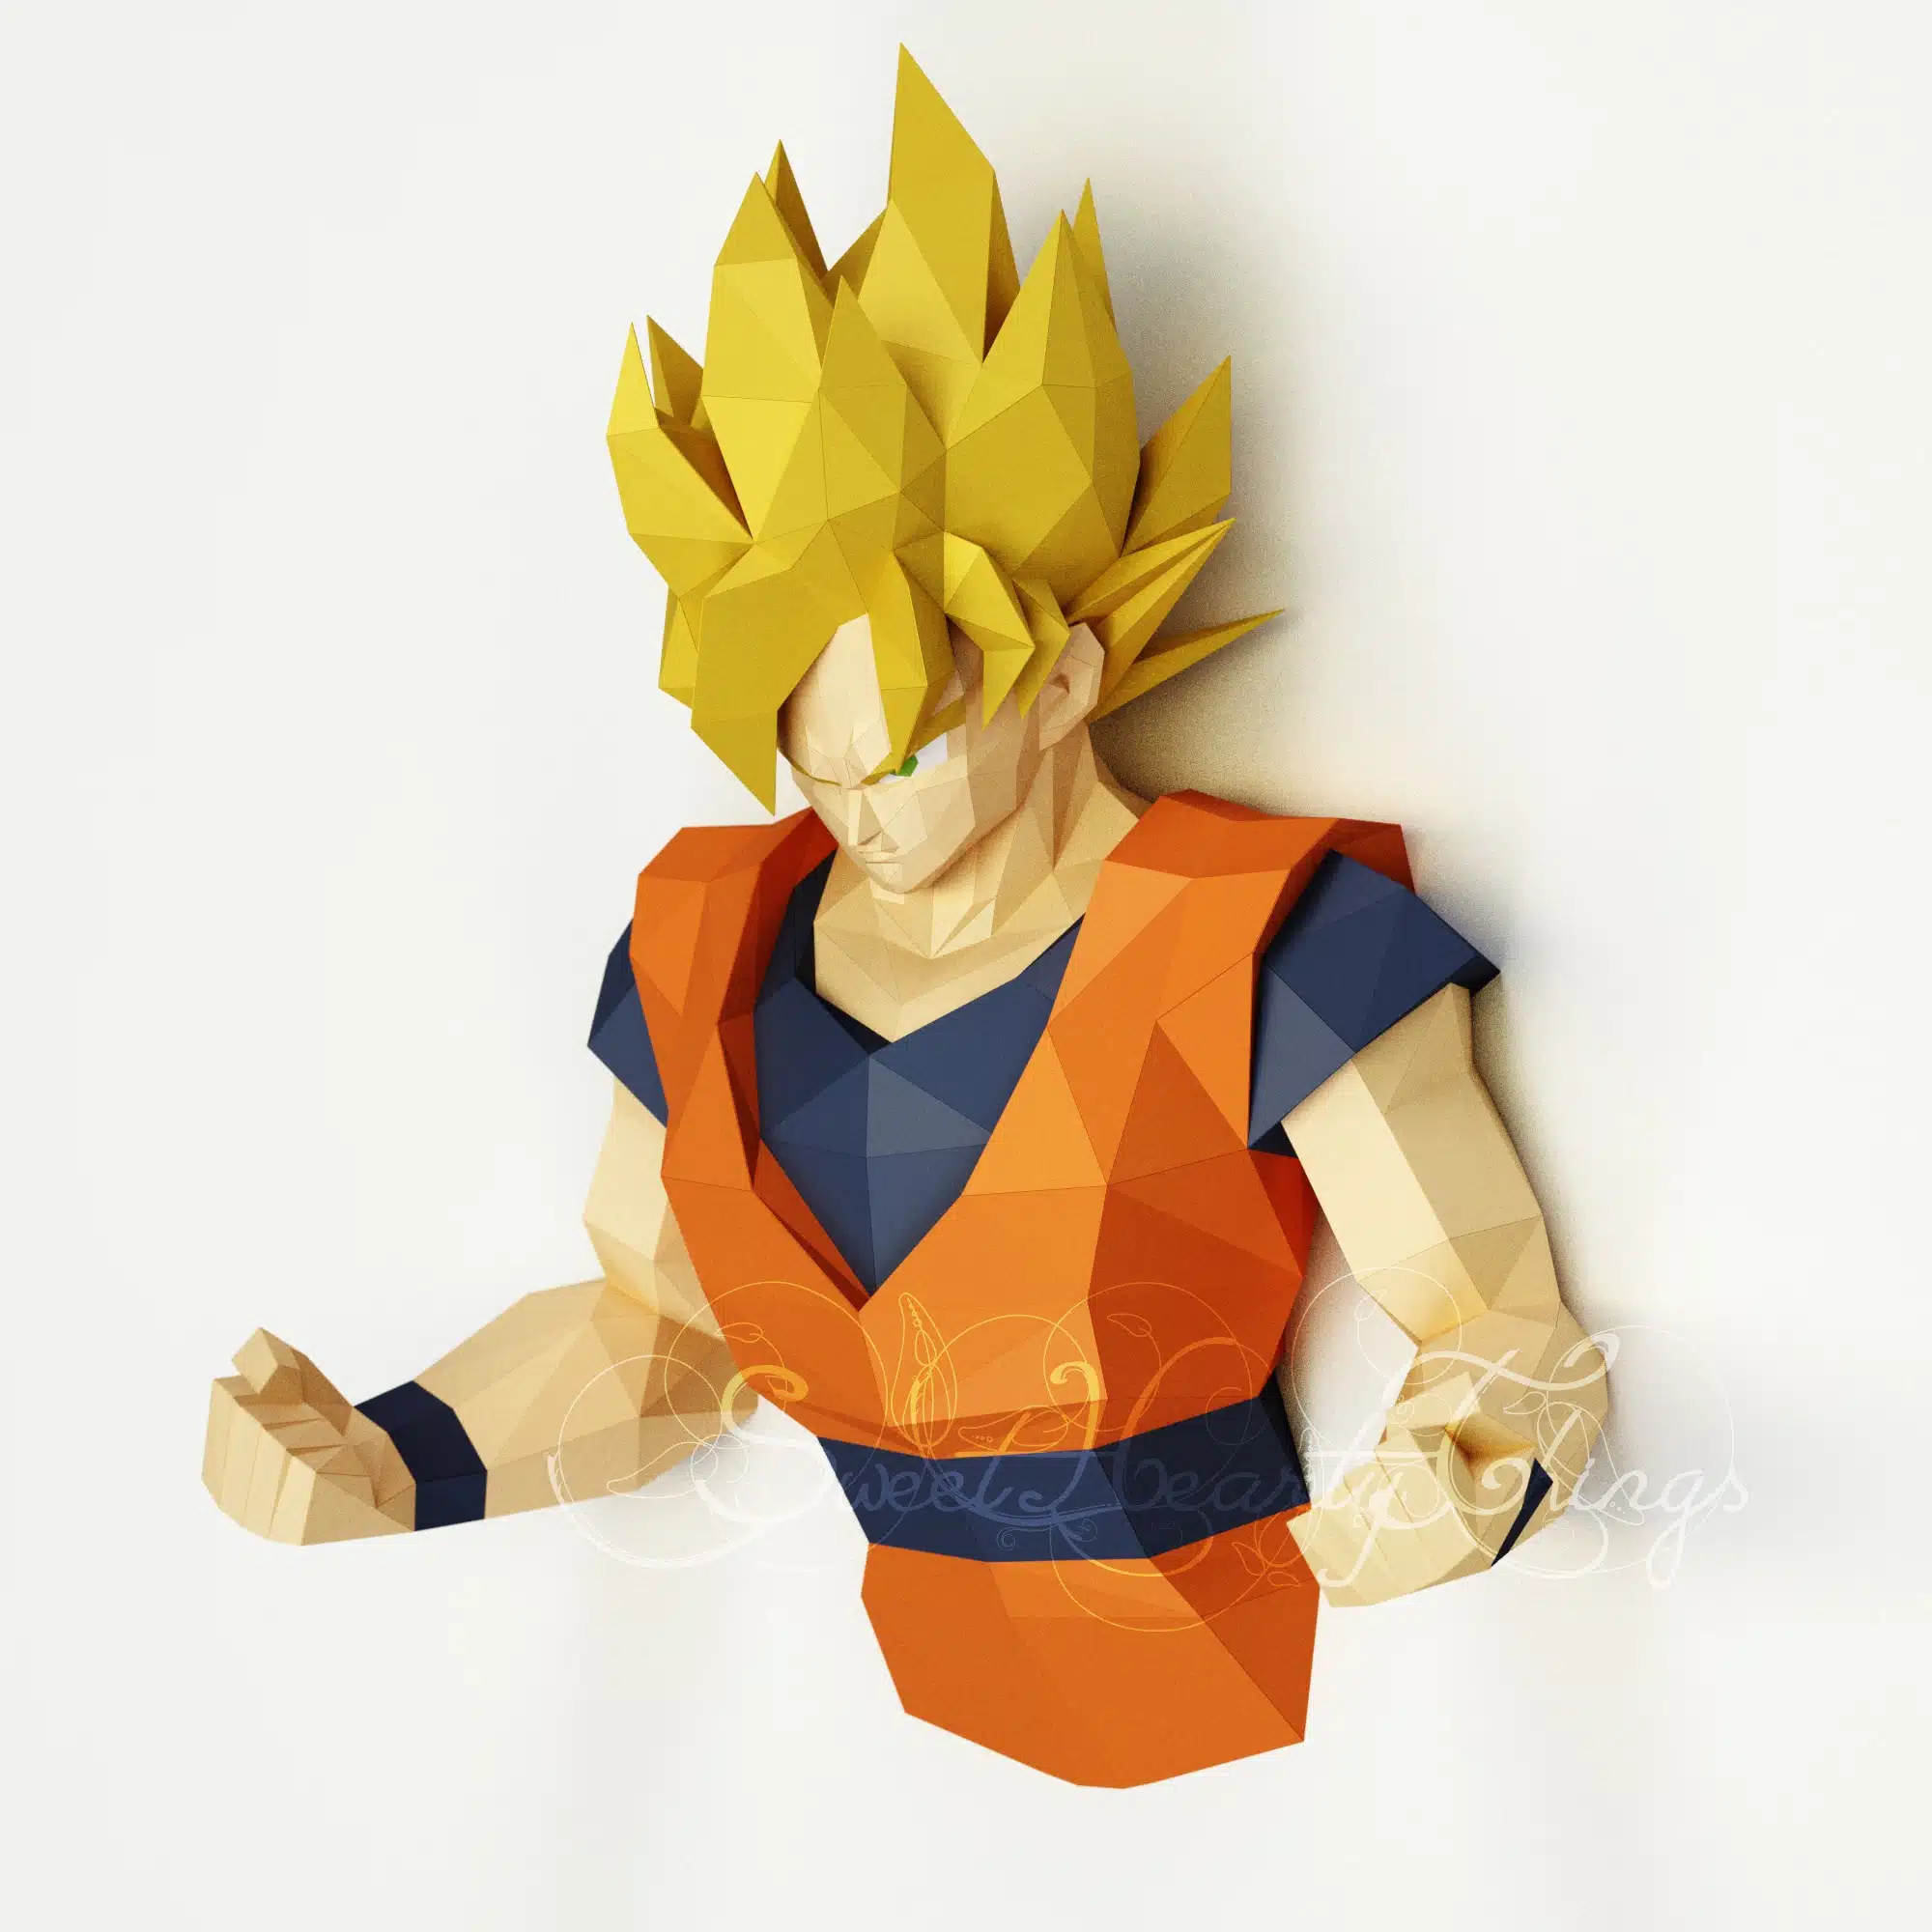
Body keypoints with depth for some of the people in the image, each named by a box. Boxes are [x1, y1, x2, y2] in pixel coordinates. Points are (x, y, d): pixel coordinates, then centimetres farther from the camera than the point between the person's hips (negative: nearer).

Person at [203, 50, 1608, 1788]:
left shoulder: (1265, 947, -15)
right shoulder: (714, 944, 1)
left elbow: (1513, 1336, -11)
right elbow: (658, 1320, 12)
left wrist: (1456, 1490, -33)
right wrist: (388, 1470, -4)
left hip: (1244, 1762, -4)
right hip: (903, 1718, 5)